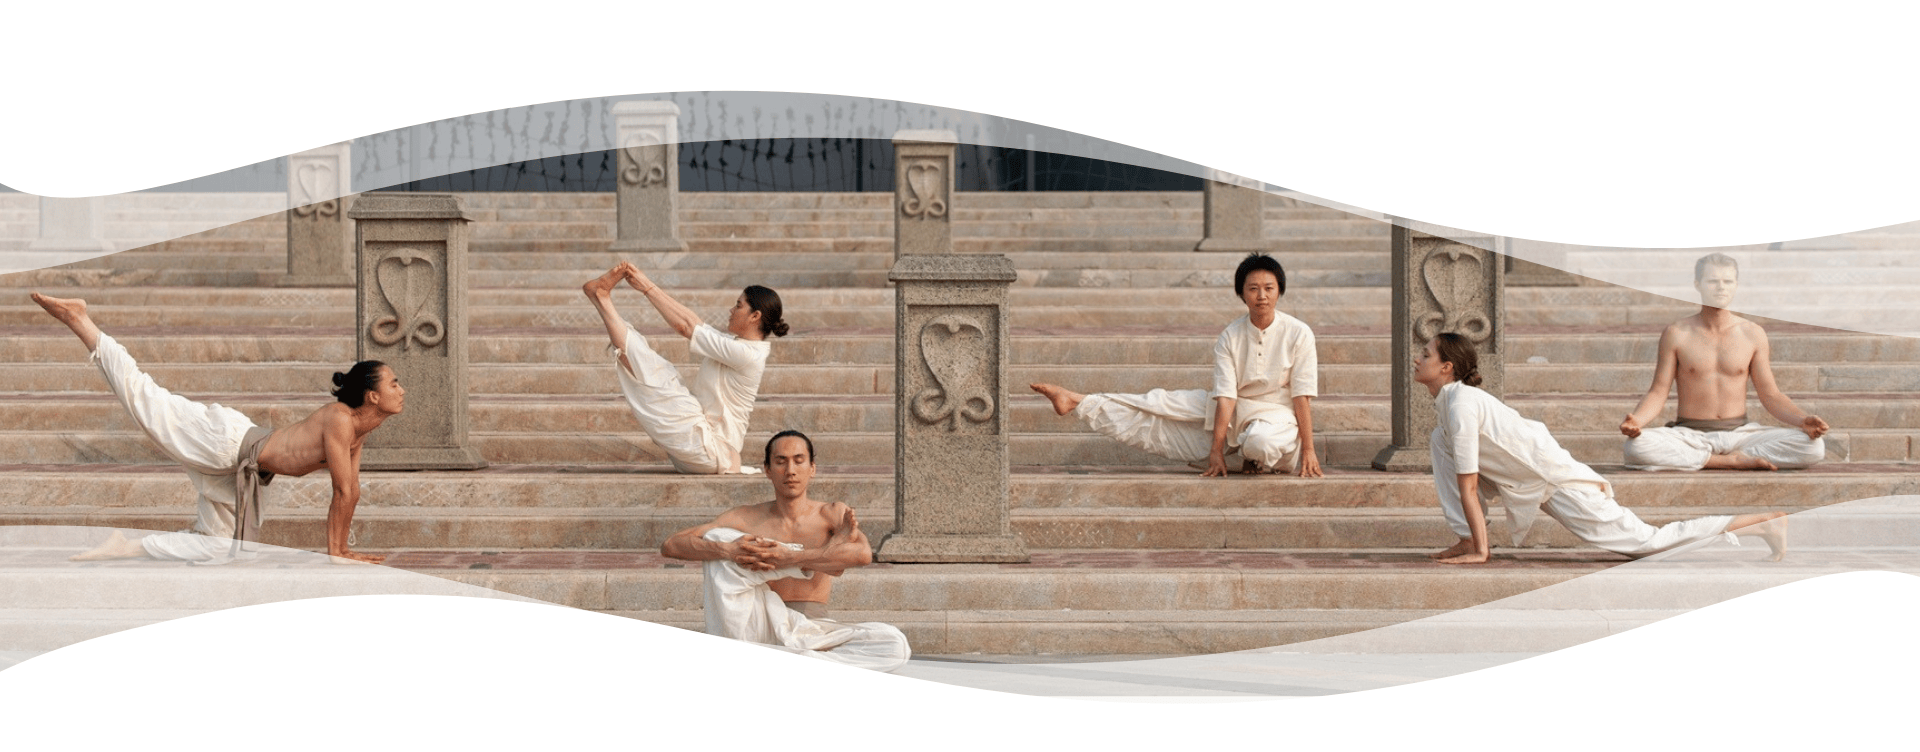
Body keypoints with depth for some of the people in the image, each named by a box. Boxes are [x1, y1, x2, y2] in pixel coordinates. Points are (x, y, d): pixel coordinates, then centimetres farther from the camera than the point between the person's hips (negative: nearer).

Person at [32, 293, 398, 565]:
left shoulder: (359, 431, 4)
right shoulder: (339, 421, -24)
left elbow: (351, 492, 13)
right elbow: (343, 492, -22)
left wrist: (341, 548, 11)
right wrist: (335, 550, -18)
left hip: (242, 474, 9)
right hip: (228, 441, -9)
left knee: (220, 548, 8)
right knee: (145, 397, -6)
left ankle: (127, 548, 9)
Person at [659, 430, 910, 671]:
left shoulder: (833, 515, 7)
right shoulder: (746, 519, 7)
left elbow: (863, 554, -17)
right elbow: (670, 546, -3)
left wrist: (788, 558, -25)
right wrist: (728, 551, -23)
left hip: (809, 632, 0)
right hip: (757, 629, 0)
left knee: (895, 644, -26)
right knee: (717, 539, -9)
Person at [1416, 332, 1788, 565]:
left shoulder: (1461, 407, -22)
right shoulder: (1449, 398, 9)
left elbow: (1467, 487, -22)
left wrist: (1480, 551, -19)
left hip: (1557, 481, -10)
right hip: (1529, 479, 10)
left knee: (1645, 542, -5)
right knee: (1440, 441, 3)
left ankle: (1764, 521, -1)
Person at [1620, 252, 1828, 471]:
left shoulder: (1753, 334, 6)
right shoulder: (1676, 334, 1)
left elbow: (1770, 395, 8)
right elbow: (1658, 393, -1)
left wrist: (1803, 420, -11)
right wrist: (1635, 419, -22)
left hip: (1739, 433, 2)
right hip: (1690, 435, -2)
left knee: (1813, 447, -24)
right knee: (1636, 446, -36)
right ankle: (1733, 461, -23)